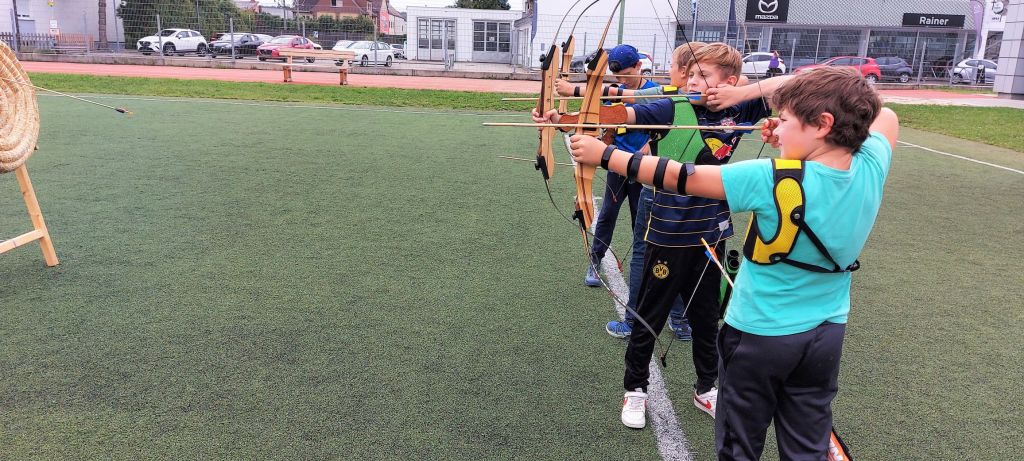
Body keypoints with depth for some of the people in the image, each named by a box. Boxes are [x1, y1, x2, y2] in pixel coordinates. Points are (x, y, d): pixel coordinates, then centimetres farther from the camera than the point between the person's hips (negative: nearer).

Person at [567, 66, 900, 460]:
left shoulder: (773, 180, -28)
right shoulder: (872, 166, -11)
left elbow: (680, 177, -21)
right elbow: (885, 116, 12)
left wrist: (603, 155, -11)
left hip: (760, 335, -5)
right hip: (827, 336, 6)